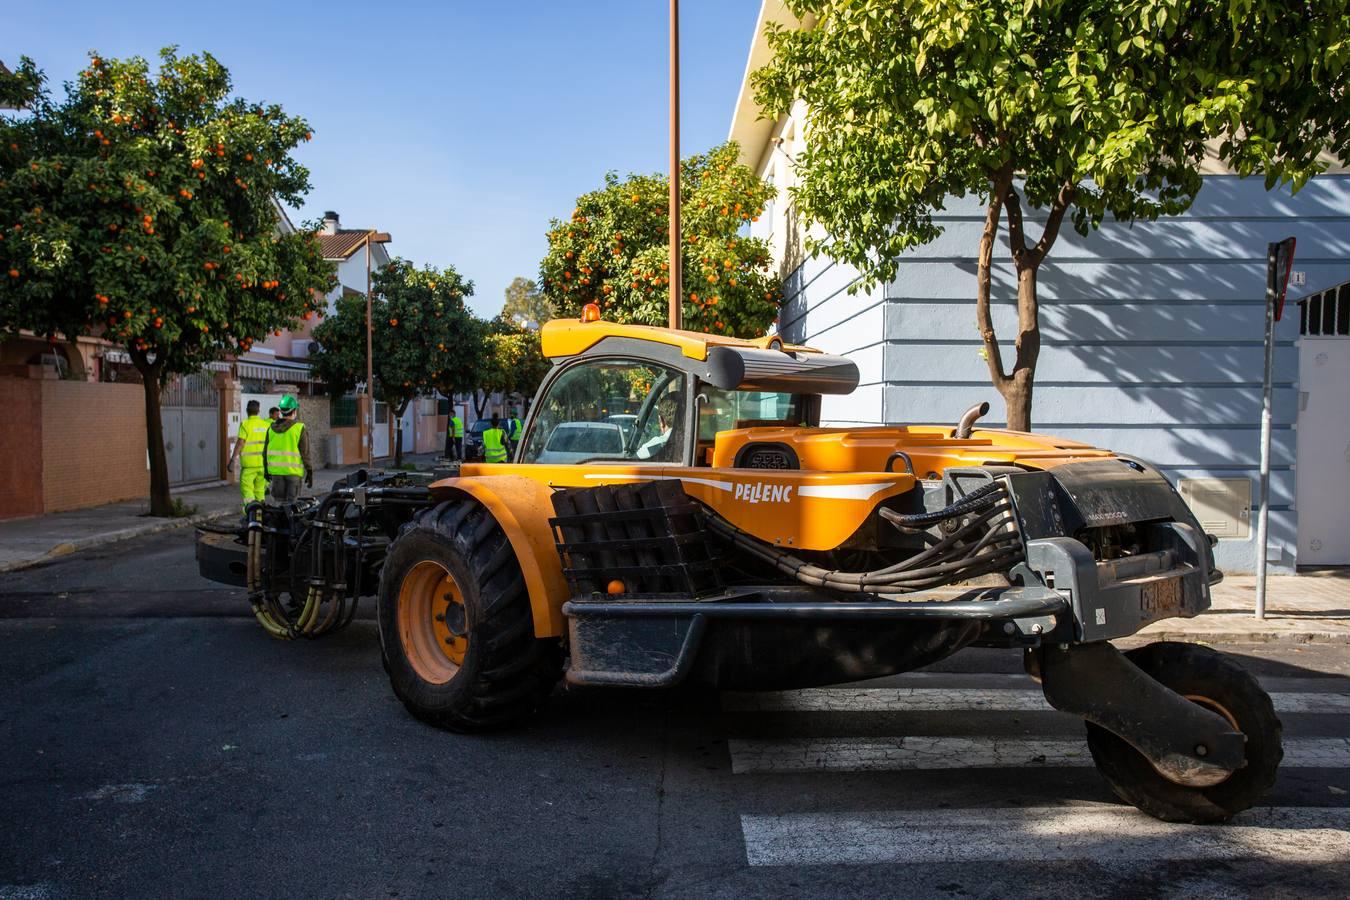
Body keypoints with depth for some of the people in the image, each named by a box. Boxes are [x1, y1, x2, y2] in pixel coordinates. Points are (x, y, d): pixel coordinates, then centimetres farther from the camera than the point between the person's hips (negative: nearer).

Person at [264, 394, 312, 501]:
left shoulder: (271, 428, 6)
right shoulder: (299, 428, -9)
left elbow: (265, 452, 11)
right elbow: (305, 453, -9)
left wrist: (267, 470, 21)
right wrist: (309, 472, -3)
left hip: (276, 471, 4)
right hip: (293, 471, -4)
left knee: (279, 502, 11)